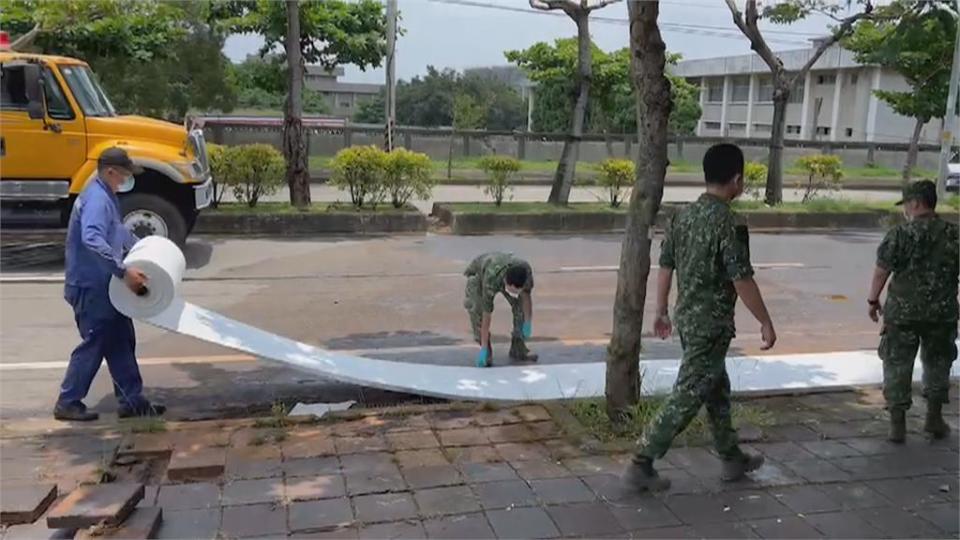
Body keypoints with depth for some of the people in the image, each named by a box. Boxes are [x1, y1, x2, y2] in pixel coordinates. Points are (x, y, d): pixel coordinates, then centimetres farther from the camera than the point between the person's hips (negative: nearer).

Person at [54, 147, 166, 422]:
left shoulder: (107, 196, 13)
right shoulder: (96, 198, -20)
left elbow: (118, 230, 32)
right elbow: (92, 240, -36)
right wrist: (123, 271, -40)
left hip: (103, 285, 10)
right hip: (91, 286, -10)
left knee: (121, 341, 11)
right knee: (95, 343, -1)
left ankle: (132, 401, 18)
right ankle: (67, 403, 12)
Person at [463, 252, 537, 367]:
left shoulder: (525, 270, -36)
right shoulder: (491, 281, -45)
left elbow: (526, 295, -16)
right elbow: (486, 315, -41)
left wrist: (528, 322, -17)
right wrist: (484, 348, -38)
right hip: (478, 274, -4)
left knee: (521, 306, -11)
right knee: (477, 310, -24)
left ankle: (517, 349, 2)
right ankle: (486, 351, -9)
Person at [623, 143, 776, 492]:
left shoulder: (683, 215, 4)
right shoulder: (727, 223, -19)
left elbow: (665, 267, 8)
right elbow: (742, 280, -18)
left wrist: (661, 312, 17)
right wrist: (766, 323, -7)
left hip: (686, 317, 9)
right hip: (711, 323, -8)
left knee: (717, 388, 21)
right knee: (687, 396, -2)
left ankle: (732, 458, 36)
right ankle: (640, 465, 1)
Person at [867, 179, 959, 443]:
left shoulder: (900, 234, -11)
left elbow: (881, 272, -8)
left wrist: (873, 300, 6)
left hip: (902, 312, -3)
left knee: (897, 365, 7)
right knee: (937, 363, 21)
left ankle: (897, 424, 9)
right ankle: (934, 419, 28)